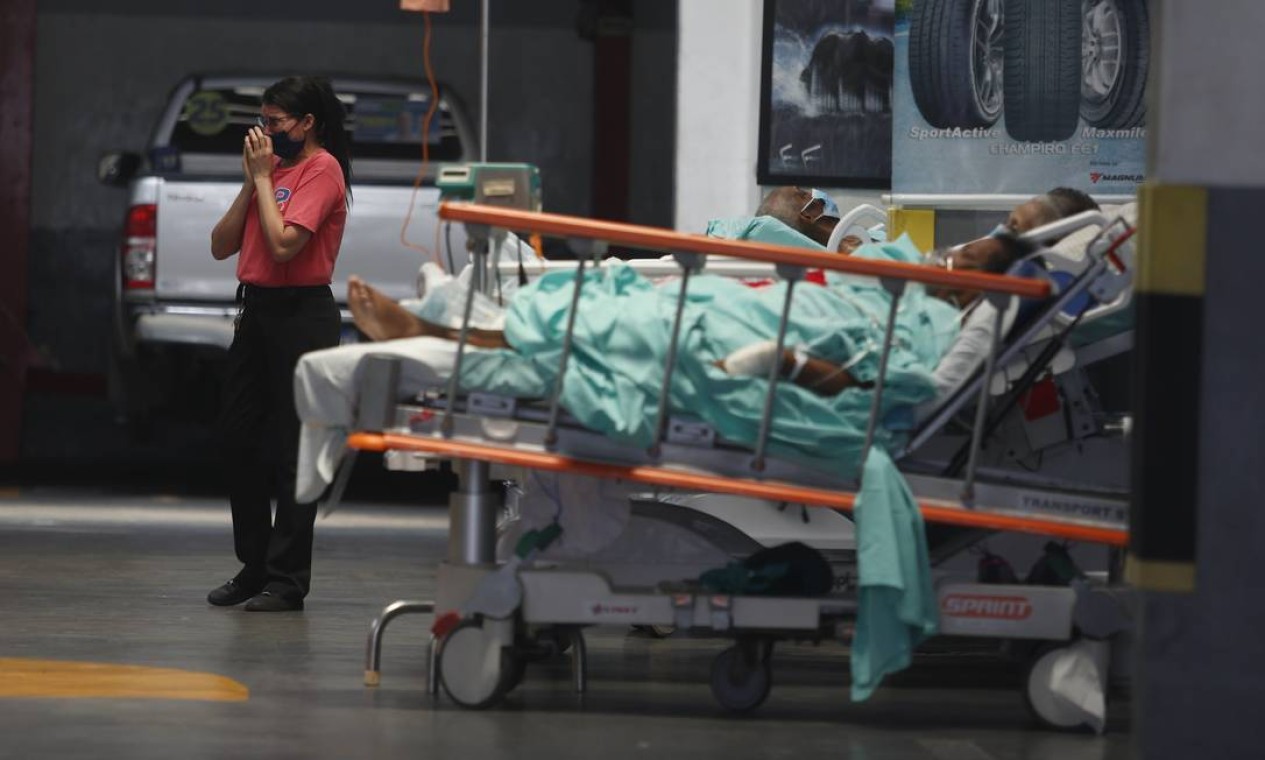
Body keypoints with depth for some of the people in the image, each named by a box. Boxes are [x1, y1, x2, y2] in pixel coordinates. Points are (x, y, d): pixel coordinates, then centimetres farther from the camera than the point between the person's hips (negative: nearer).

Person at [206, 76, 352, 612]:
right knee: (239, 439, 10)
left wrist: (264, 178, -11)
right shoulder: (272, 167, 15)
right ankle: (254, 567, 20)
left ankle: (287, 579, -2)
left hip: (302, 315, -9)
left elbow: (284, 244, -21)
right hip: (256, 310, 9)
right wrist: (251, 182, 2)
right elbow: (221, 246, 11)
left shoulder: (321, 170, -9)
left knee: (292, 448, -5)